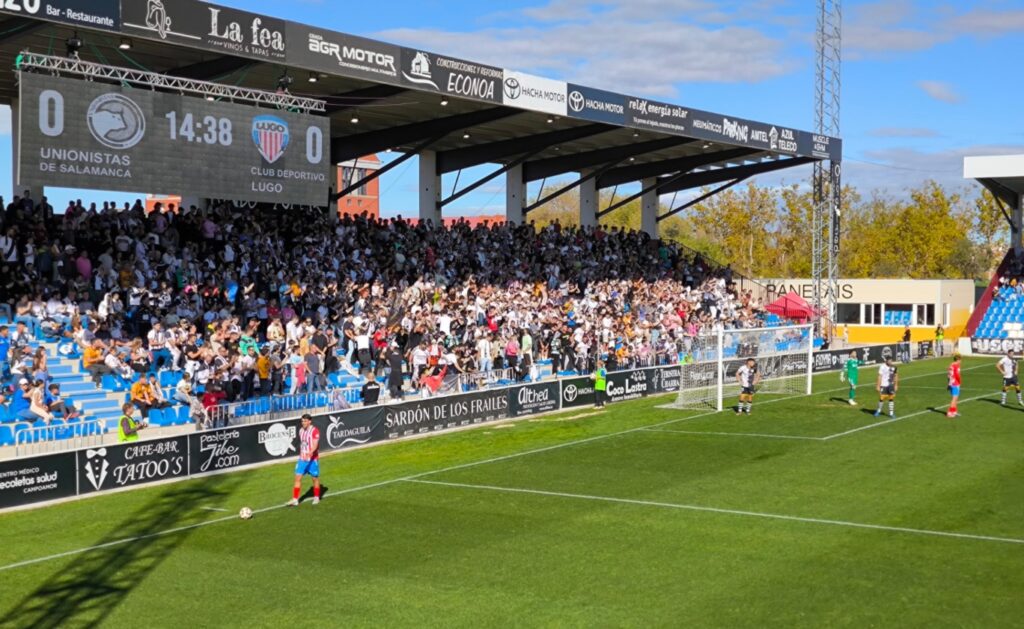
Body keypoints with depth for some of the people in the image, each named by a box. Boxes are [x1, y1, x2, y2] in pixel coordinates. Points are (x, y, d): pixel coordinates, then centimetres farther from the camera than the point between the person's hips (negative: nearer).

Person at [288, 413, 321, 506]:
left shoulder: (315, 431, -13)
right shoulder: (301, 431, 8)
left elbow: (315, 444, -23)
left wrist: (310, 453, -39)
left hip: (312, 459, -5)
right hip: (302, 458, 5)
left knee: (315, 478, 8)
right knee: (298, 478, -3)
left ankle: (316, 498, 25)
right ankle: (295, 499, -3)